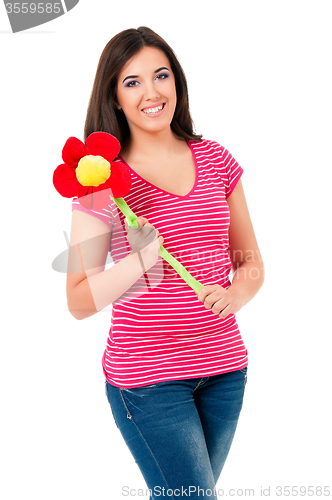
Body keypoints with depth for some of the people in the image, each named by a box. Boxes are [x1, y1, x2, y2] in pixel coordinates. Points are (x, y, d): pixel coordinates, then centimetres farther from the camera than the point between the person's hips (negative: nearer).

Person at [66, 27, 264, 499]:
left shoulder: (215, 159, 5)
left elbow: (250, 261, 11)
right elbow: (79, 302, -7)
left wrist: (235, 294, -10)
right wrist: (141, 260, -22)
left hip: (224, 366, 5)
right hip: (148, 375, -4)